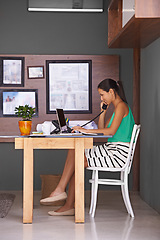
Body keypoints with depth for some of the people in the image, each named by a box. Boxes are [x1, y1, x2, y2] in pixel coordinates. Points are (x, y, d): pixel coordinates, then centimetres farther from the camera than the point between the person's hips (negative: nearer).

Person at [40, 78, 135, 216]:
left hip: (118, 153, -9)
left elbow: (111, 131, -21)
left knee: (76, 159, -12)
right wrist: (103, 111, 11)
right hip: (111, 149, 9)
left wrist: (86, 130, -17)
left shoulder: (121, 106, -9)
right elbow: (102, 129, 21)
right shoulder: (117, 108, 22)